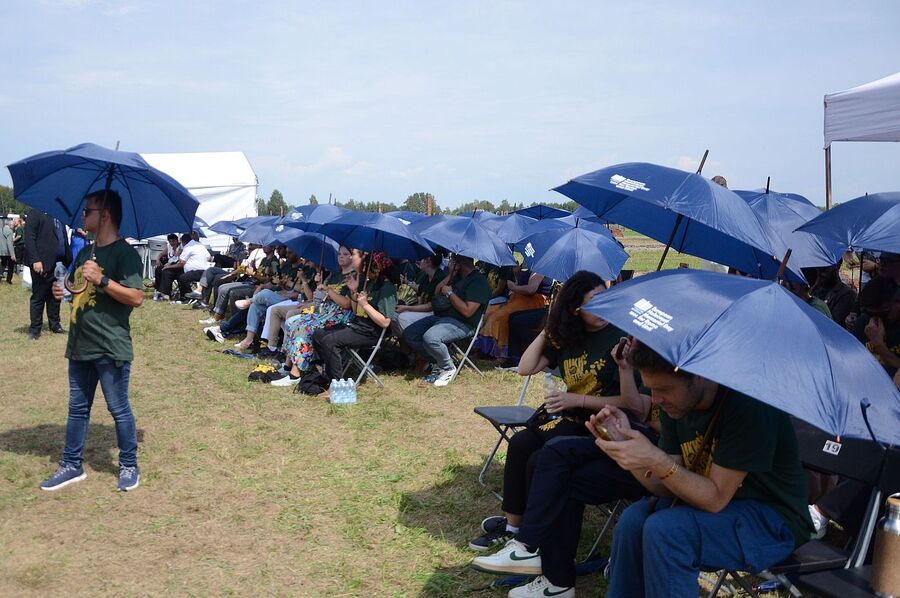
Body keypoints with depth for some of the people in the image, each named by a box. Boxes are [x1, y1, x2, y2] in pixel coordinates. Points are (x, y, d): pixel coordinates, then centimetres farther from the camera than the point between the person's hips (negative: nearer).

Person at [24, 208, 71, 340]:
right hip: (43, 263, -6)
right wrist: (35, 260, -18)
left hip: (59, 263, 6)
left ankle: (55, 324, 22)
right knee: (38, 297, 1)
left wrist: (68, 260, 7)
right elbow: (29, 238, -9)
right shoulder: (35, 213, -2)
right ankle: (35, 329, 8)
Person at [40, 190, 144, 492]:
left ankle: (129, 466, 18)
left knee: (119, 409, 3)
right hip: (80, 345, 8)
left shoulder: (124, 253, -12)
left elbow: (136, 297, -18)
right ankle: (72, 465, 27)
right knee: (77, 408, 15)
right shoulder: (85, 252, 13)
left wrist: (101, 279, -25)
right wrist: (63, 291, 6)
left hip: (111, 348, -8)